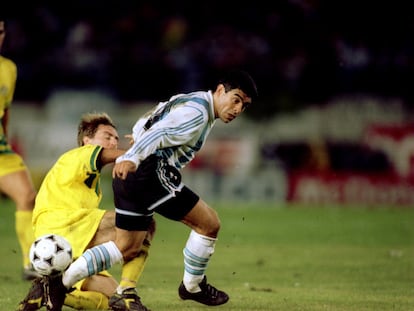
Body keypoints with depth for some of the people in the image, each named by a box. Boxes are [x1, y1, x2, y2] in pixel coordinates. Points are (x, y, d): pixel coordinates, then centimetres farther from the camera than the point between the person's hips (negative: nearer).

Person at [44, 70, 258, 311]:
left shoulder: (187, 102, 21)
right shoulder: (197, 112, -11)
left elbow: (142, 126, 28)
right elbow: (160, 133, -26)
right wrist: (132, 159, -39)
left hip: (129, 176, 10)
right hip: (151, 173, -10)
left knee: (126, 249, 16)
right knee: (209, 223, -2)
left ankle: (60, 282, 8)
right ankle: (193, 286, 15)